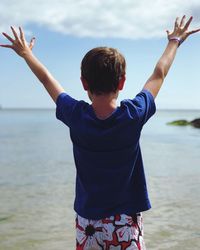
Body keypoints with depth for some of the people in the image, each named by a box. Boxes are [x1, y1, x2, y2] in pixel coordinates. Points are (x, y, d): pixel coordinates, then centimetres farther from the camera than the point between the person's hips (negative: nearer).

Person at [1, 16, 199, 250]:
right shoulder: (133, 115, -17)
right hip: (125, 224, -1)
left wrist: (26, 53, 22)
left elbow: (47, 79, 4)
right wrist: (174, 41, 19)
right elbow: (159, 74, 1)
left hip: (87, 224, 2)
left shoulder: (75, 116, -14)